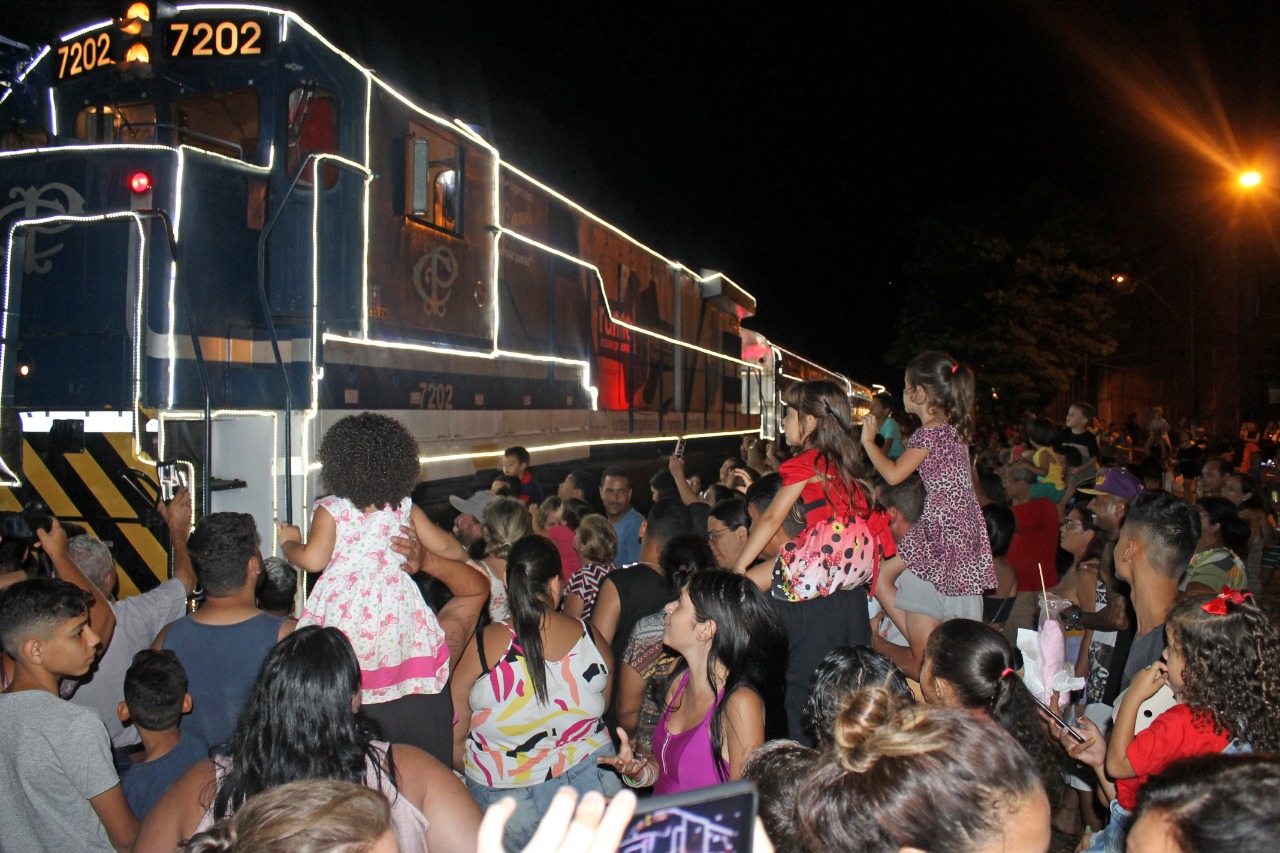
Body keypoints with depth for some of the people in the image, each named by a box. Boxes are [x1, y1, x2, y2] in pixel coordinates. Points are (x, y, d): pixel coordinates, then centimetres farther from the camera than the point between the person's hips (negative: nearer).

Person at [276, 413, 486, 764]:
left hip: (344, 610, -2)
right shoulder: (405, 508, 7)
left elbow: (313, 559, -10)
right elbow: (445, 547, 13)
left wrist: (288, 543, 11)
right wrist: (460, 556, 35)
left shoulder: (330, 511, -2)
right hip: (395, 611, 3)